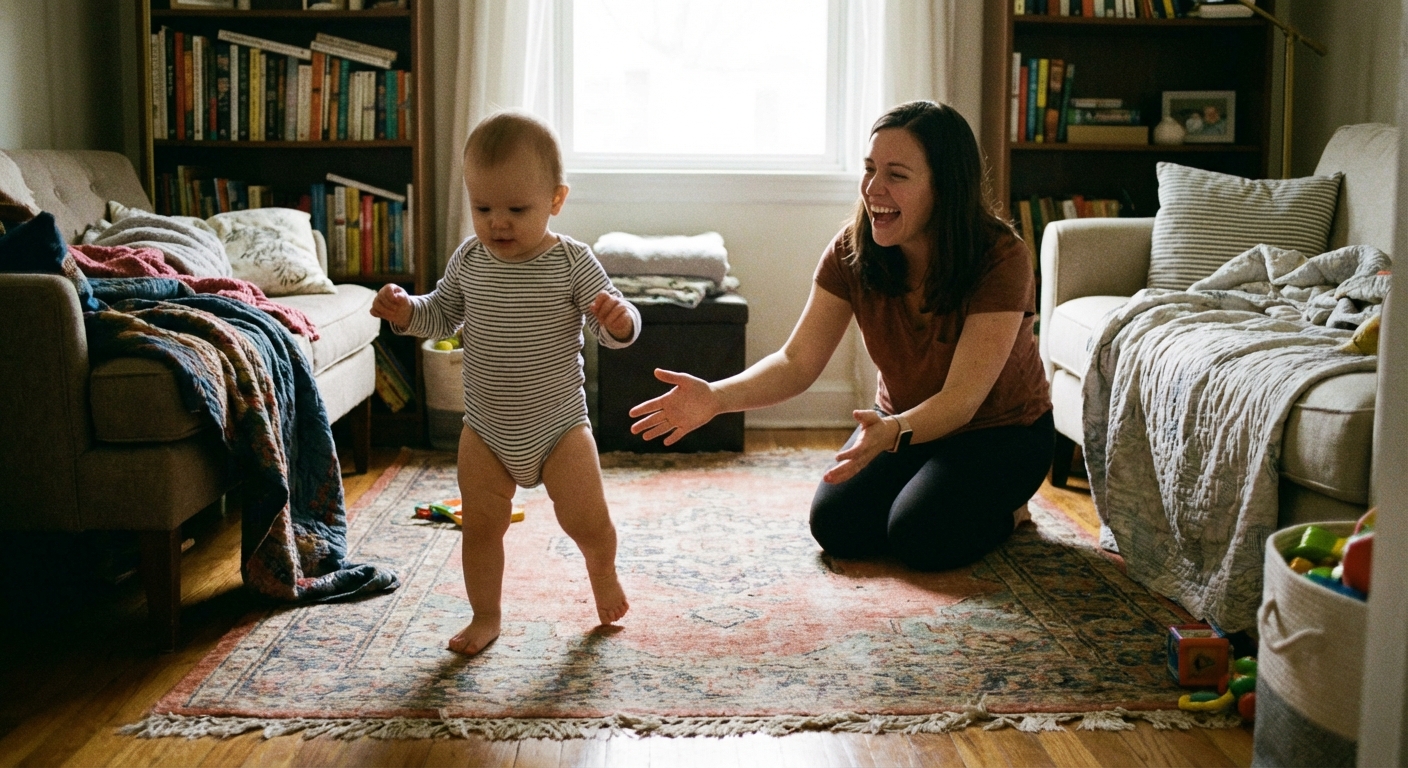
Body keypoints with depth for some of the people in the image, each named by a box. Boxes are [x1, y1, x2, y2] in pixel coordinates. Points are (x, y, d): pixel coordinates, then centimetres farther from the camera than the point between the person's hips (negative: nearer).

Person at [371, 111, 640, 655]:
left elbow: (615, 329, -13)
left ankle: (602, 572, 36)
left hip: (559, 425, -3)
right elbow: (442, 315, 11)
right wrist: (406, 312, -9)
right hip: (485, 430, 3)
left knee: (586, 519, 2)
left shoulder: (572, 263, -14)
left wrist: (619, 319, -37)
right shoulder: (468, 261, -4)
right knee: (481, 525, 8)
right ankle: (486, 617, 28)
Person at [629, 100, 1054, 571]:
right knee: (837, 526, -16)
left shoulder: (1001, 258, -29)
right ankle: (919, 485, 14)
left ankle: (1007, 505, 7)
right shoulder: (852, 250, -16)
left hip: (999, 428, -4)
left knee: (922, 537, -25)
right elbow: (798, 362, -19)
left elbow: (963, 398, -33)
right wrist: (715, 397, -38)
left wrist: (893, 433, -54)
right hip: (904, 420, 4)